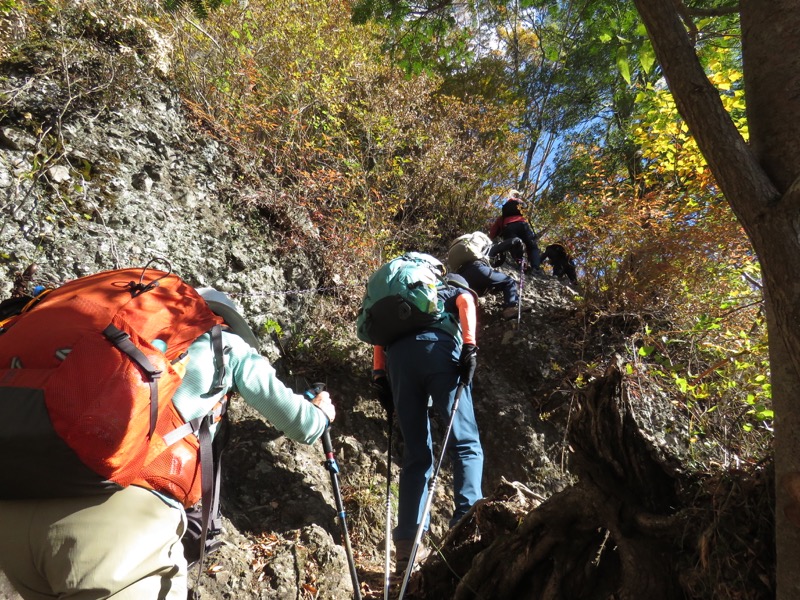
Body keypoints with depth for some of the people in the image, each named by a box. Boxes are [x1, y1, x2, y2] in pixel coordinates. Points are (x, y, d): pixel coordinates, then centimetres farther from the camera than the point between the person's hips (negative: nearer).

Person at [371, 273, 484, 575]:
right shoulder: (457, 287, 31)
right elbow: (465, 301, 5)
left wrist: (379, 374, 16)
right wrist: (469, 345, -7)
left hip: (397, 353, 4)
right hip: (437, 346, -4)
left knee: (415, 454, 6)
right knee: (466, 443, -2)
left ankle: (407, 544, -1)